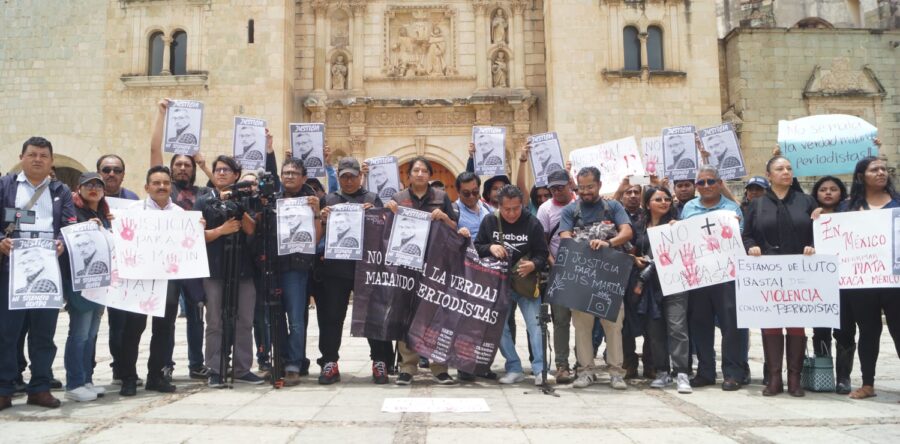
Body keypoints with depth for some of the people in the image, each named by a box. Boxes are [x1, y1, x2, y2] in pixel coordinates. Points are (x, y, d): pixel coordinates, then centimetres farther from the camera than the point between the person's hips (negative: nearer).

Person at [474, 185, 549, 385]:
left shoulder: (532, 224, -7)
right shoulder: (489, 221, -1)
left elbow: (543, 254, -5)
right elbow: (476, 248, 5)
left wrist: (533, 265, -27)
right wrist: (490, 248, -16)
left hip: (526, 282, -2)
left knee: (535, 324, -7)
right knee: (499, 326, 1)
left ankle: (539, 369, -2)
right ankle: (514, 369, 12)